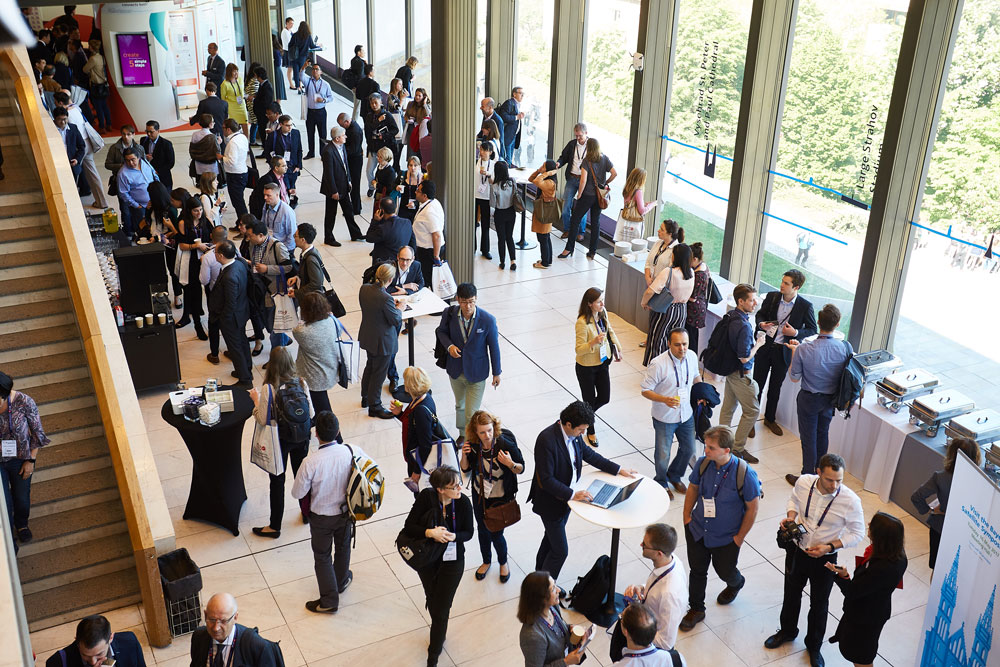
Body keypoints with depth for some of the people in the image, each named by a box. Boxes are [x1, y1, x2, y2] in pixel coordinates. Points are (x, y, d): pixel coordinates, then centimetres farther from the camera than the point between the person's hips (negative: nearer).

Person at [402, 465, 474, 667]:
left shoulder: (463, 502, -21)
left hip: (452, 561, -1)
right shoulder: (426, 497, -23)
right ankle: (439, 634, 55)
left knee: (441, 610, 2)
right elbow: (409, 526, -18)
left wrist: (454, 536, -28)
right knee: (432, 601, 24)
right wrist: (430, 532, -35)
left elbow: (468, 533, -7)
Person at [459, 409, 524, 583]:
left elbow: (521, 469, -12)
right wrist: (464, 455, -21)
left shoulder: (506, 444, -27)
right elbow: (466, 469, -1)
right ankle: (486, 561, 49)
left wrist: (511, 464, -34)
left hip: (501, 498, -4)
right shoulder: (472, 445, -17)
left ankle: (503, 562, 38)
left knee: (496, 534, 5)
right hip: (479, 496, 4)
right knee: (482, 530, 20)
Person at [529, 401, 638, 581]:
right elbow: (546, 480, -31)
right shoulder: (546, 440, -32)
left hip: (567, 497, 8)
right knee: (560, 550, 2)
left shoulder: (574, 434, -8)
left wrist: (618, 469, 5)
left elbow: (588, 453, 9)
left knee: (551, 538, 27)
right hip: (551, 502, -8)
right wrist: (572, 495, -34)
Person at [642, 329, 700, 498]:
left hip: (686, 414, 5)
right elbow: (645, 390, -20)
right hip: (665, 418, -5)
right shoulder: (658, 363, -26)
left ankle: (675, 476, 48)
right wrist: (664, 400, -34)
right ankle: (661, 483, 37)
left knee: (688, 449, 19)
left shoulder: (692, 356, -8)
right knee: (663, 455, 7)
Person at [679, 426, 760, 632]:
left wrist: (740, 537, -10)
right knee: (697, 570, 14)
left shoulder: (744, 474, -27)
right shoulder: (703, 463, -15)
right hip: (697, 530, 3)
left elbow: (753, 507, -15)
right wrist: (687, 515, 4)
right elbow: (693, 488, 5)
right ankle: (696, 610, 36)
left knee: (725, 571, 19)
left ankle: (736, 584, 57)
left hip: (726, 537, -3)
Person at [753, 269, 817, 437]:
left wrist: (796, 333, -19)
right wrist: (761, 324, -12)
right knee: (757, 384, 7)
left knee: (775, 387, 15)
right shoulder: (772, 296, -5)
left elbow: (812, 329, -1)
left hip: (783, 351, -1)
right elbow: (760, 314, 10)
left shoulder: (805, 306, -12)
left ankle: (770, 418, 35)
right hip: (765, 347, 1)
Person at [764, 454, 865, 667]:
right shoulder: (804, 482, -20)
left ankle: (814, 646, 45)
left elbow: (857, 533, -13)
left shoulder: (850, 501, -28)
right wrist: (791, 517, -14)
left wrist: (829, 547, -23)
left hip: (824, 560, -2)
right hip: (796, 551, 3)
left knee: (819, 604, 19)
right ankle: (787, 631, 53)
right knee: (791, 594, 25)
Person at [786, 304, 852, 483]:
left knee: (808, 438, 10)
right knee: (823, 434, 24)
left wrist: (794, 352, -2)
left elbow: (794, 378, -13)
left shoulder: (803, 350, -26)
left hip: (809, 399, -3)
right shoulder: (845, 347, -19)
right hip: (831, 399, 3)